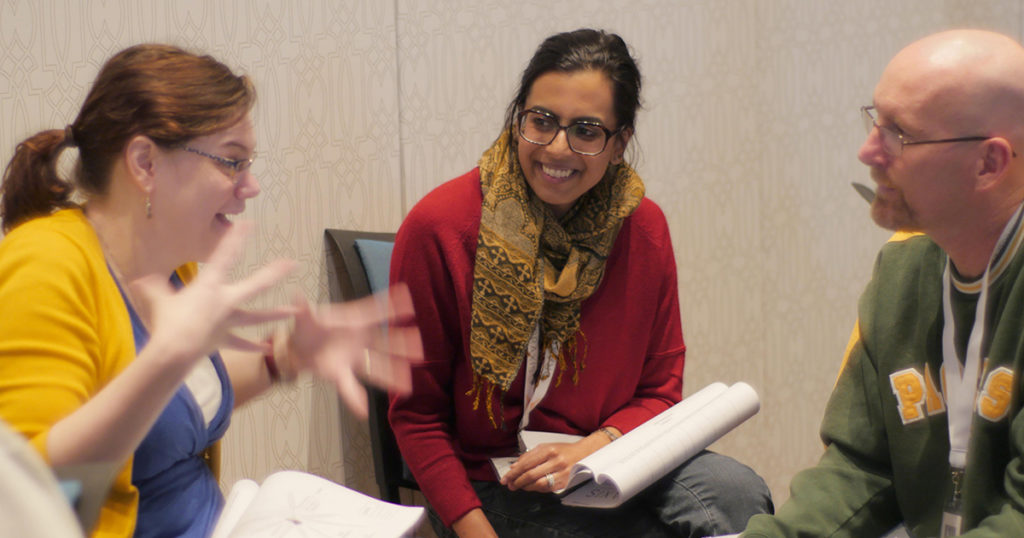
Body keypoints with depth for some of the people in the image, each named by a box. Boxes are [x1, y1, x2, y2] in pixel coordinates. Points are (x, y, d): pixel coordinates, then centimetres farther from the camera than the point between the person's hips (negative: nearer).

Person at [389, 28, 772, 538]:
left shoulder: (643, 227, 0)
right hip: (494, 492, -4)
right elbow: (416, 413, -5)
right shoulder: (439, 227, -11)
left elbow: (659, 392, 8)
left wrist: (594, 448, -14)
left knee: (740, 493, -26)